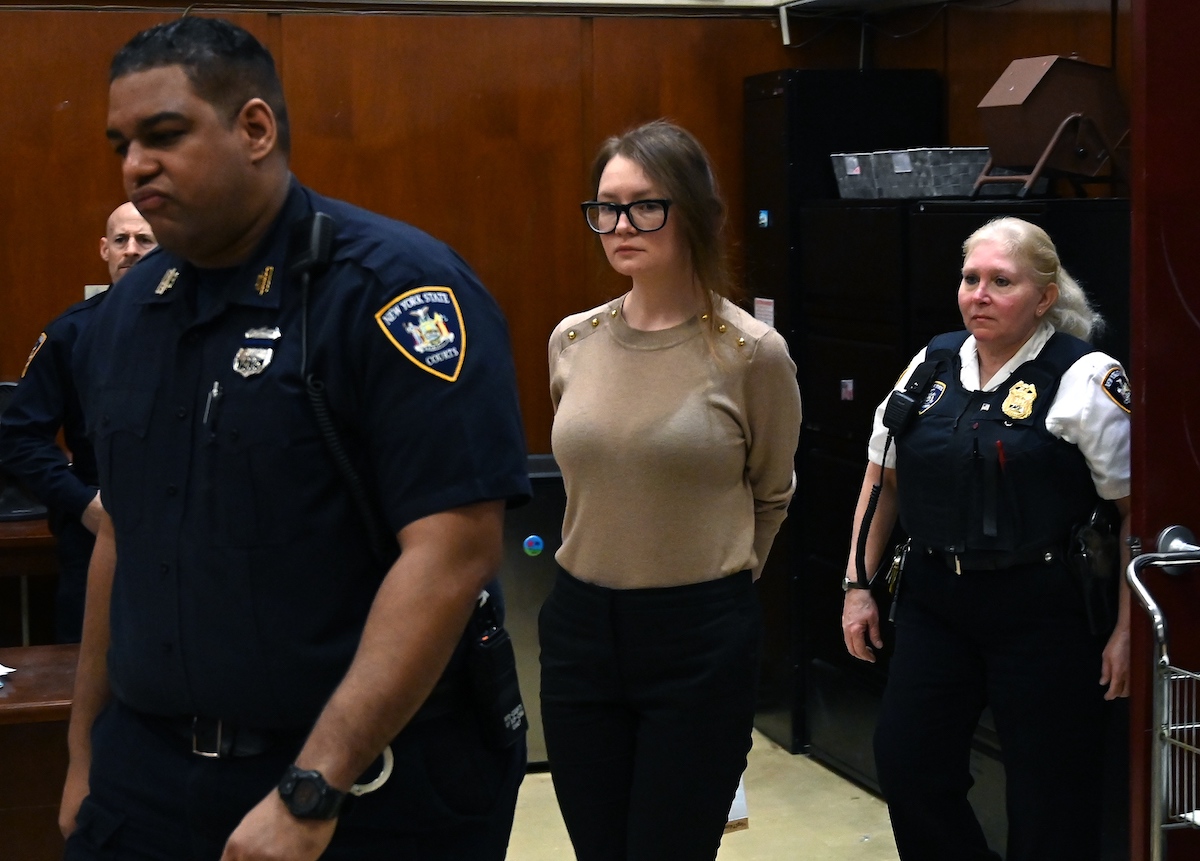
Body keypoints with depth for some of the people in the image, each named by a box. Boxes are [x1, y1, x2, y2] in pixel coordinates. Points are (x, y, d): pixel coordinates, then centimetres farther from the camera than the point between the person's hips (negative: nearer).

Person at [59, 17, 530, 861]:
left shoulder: (393, 287, -13)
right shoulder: (127, 312, 7)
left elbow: (453, 549, -20)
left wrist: (310, 792, -23)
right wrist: (85, 752, 14)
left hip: (369, 783, -5)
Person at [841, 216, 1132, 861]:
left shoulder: (1087, 380, -9)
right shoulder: (933, 364, 7)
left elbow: (1137, 509, -10)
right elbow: (883, 478, 14)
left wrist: (1127, 629, -12)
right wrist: (858, 584, 10)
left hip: (1042, 613, -5)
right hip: (934, 602, 5)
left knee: (1049, 807, 4)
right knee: (905, 766, 7)